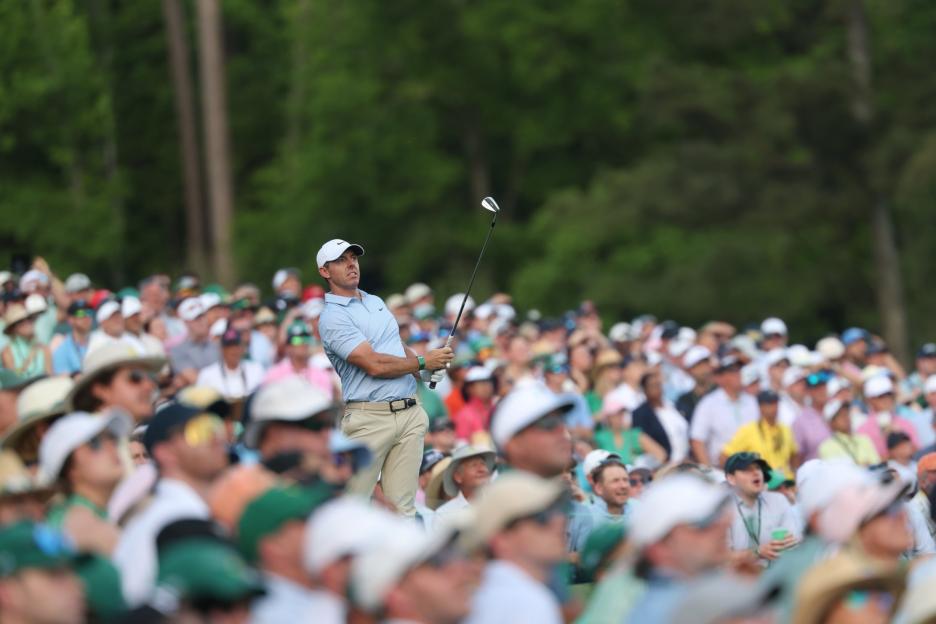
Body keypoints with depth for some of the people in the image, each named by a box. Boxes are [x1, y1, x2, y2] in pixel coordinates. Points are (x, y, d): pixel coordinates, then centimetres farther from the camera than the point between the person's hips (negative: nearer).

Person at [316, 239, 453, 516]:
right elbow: (374, 364, -16)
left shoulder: (377, 302, 18)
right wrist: (423, 362, -6)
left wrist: (430, 369, 7)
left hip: (410, 412, 7)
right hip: (370, 418, -7)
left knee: (402, 505, 4)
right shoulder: (332, 316, -8)